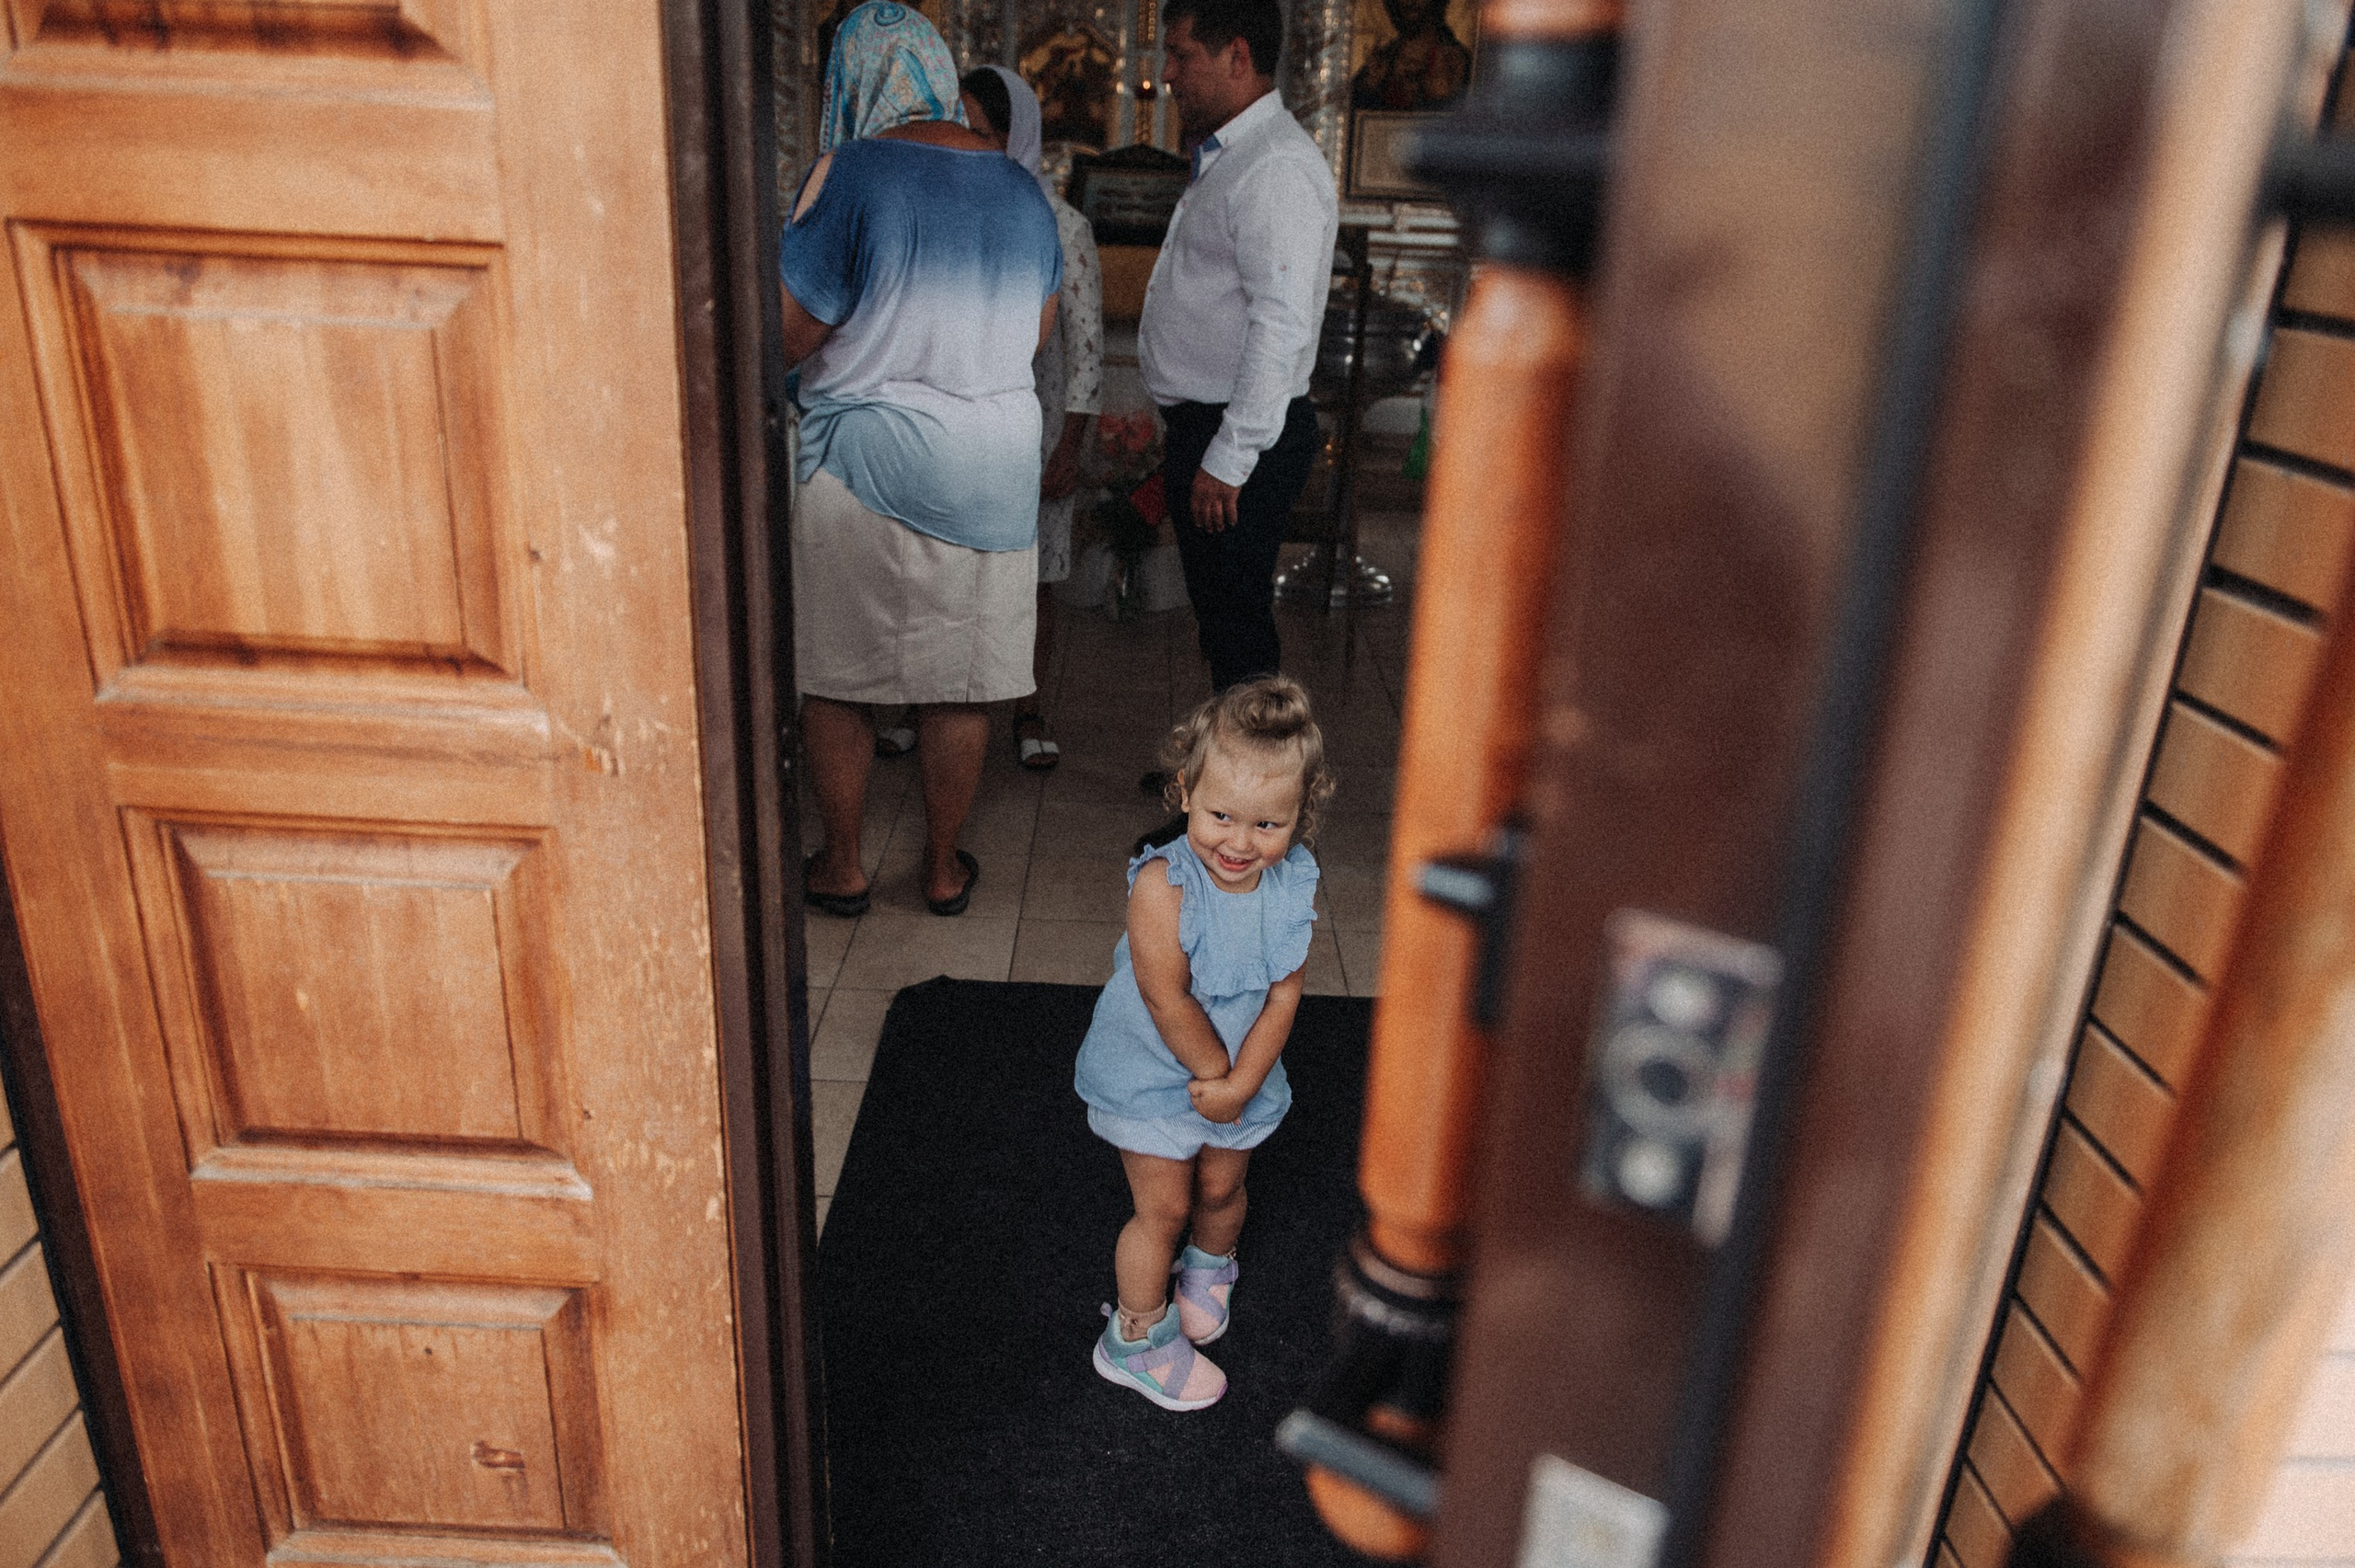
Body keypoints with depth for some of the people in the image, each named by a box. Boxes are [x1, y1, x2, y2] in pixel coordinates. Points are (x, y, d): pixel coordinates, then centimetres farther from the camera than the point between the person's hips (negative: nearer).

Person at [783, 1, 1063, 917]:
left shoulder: (850, 173, -11)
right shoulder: (1019, 187, 5)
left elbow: (788, 335, -11)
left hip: (863, 462, -4)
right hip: (990, 470, 5)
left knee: (836, 677, 11)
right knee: (960, 682, 12)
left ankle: (840, 868, 22)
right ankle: (944, 868, 24)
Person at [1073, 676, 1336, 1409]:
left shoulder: (1295, 885, -17)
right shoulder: (1163, 884, -31)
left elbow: (1283, 996, -13)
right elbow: (1169, 1000, -26)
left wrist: (1240, 1082, -19)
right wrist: (1213, 1072, -16)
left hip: (1244, 1074, 4)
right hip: (1153, 1073, -4)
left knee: (1221, 1189, 22)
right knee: (1163, 1207, 6)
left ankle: (1208, 1268, 55)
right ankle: (1138, 1338, 29)